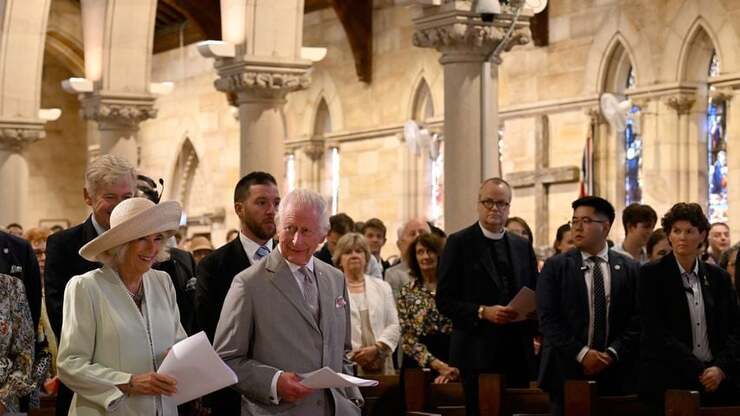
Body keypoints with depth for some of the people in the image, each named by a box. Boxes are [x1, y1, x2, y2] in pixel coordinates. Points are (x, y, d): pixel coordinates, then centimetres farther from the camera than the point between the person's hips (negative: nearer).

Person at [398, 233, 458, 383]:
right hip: (419, 363, 0)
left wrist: (453, 367, -11)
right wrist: (438, 365, -12)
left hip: (452, 358, 0)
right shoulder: (407, 292, 5)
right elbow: (407, 337, -1)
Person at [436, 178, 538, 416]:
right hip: (478, 352, -4)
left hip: (518, 352, 4)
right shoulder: (459, 243, 0)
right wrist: (482, 312, -17)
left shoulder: (522, 246, 15)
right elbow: (444, 300, -5)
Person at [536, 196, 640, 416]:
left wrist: (612, 354, -10)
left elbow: (637, 319, 3)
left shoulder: (630, 269, 8)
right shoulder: (555, 267, 4)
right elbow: (548, 319, -3)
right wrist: (582, 354, -12)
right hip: (567, 372, -1)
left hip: (616, 375, 1)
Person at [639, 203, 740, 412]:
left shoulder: (718, 277, 11)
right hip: (668, 382, -3)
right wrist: (699, 372, -12)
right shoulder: (651, 275, 0)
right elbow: (657, 332, -8)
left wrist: (721, 368, -8)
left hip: (718, 379, 3)